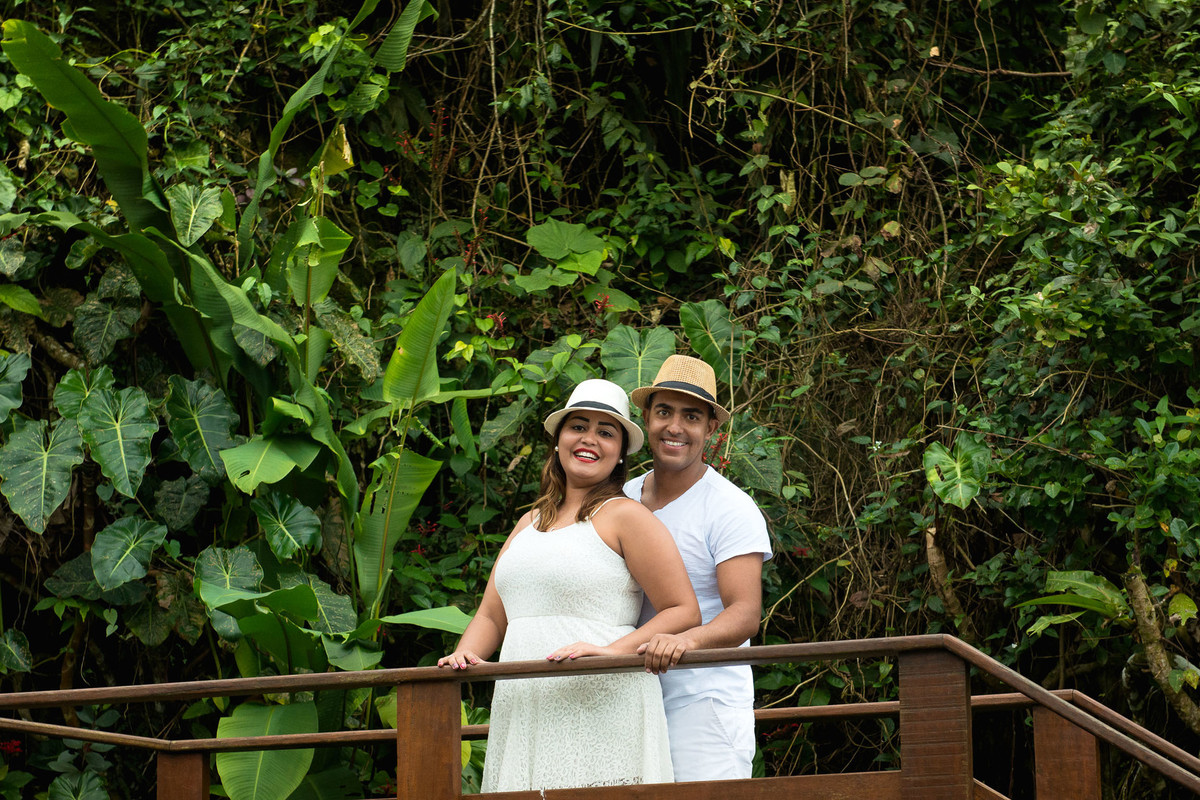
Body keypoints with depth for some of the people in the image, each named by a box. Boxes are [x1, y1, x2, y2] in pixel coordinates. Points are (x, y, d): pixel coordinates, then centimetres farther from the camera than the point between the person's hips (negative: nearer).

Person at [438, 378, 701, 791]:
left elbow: (684, 612, -4)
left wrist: (613, 651, -17)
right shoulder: (529, 524, 23)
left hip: (601, 708, -6)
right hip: (522, 718, 6)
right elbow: (491, 616, 25)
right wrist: (464, 656, 3)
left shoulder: (625, 516, 1)